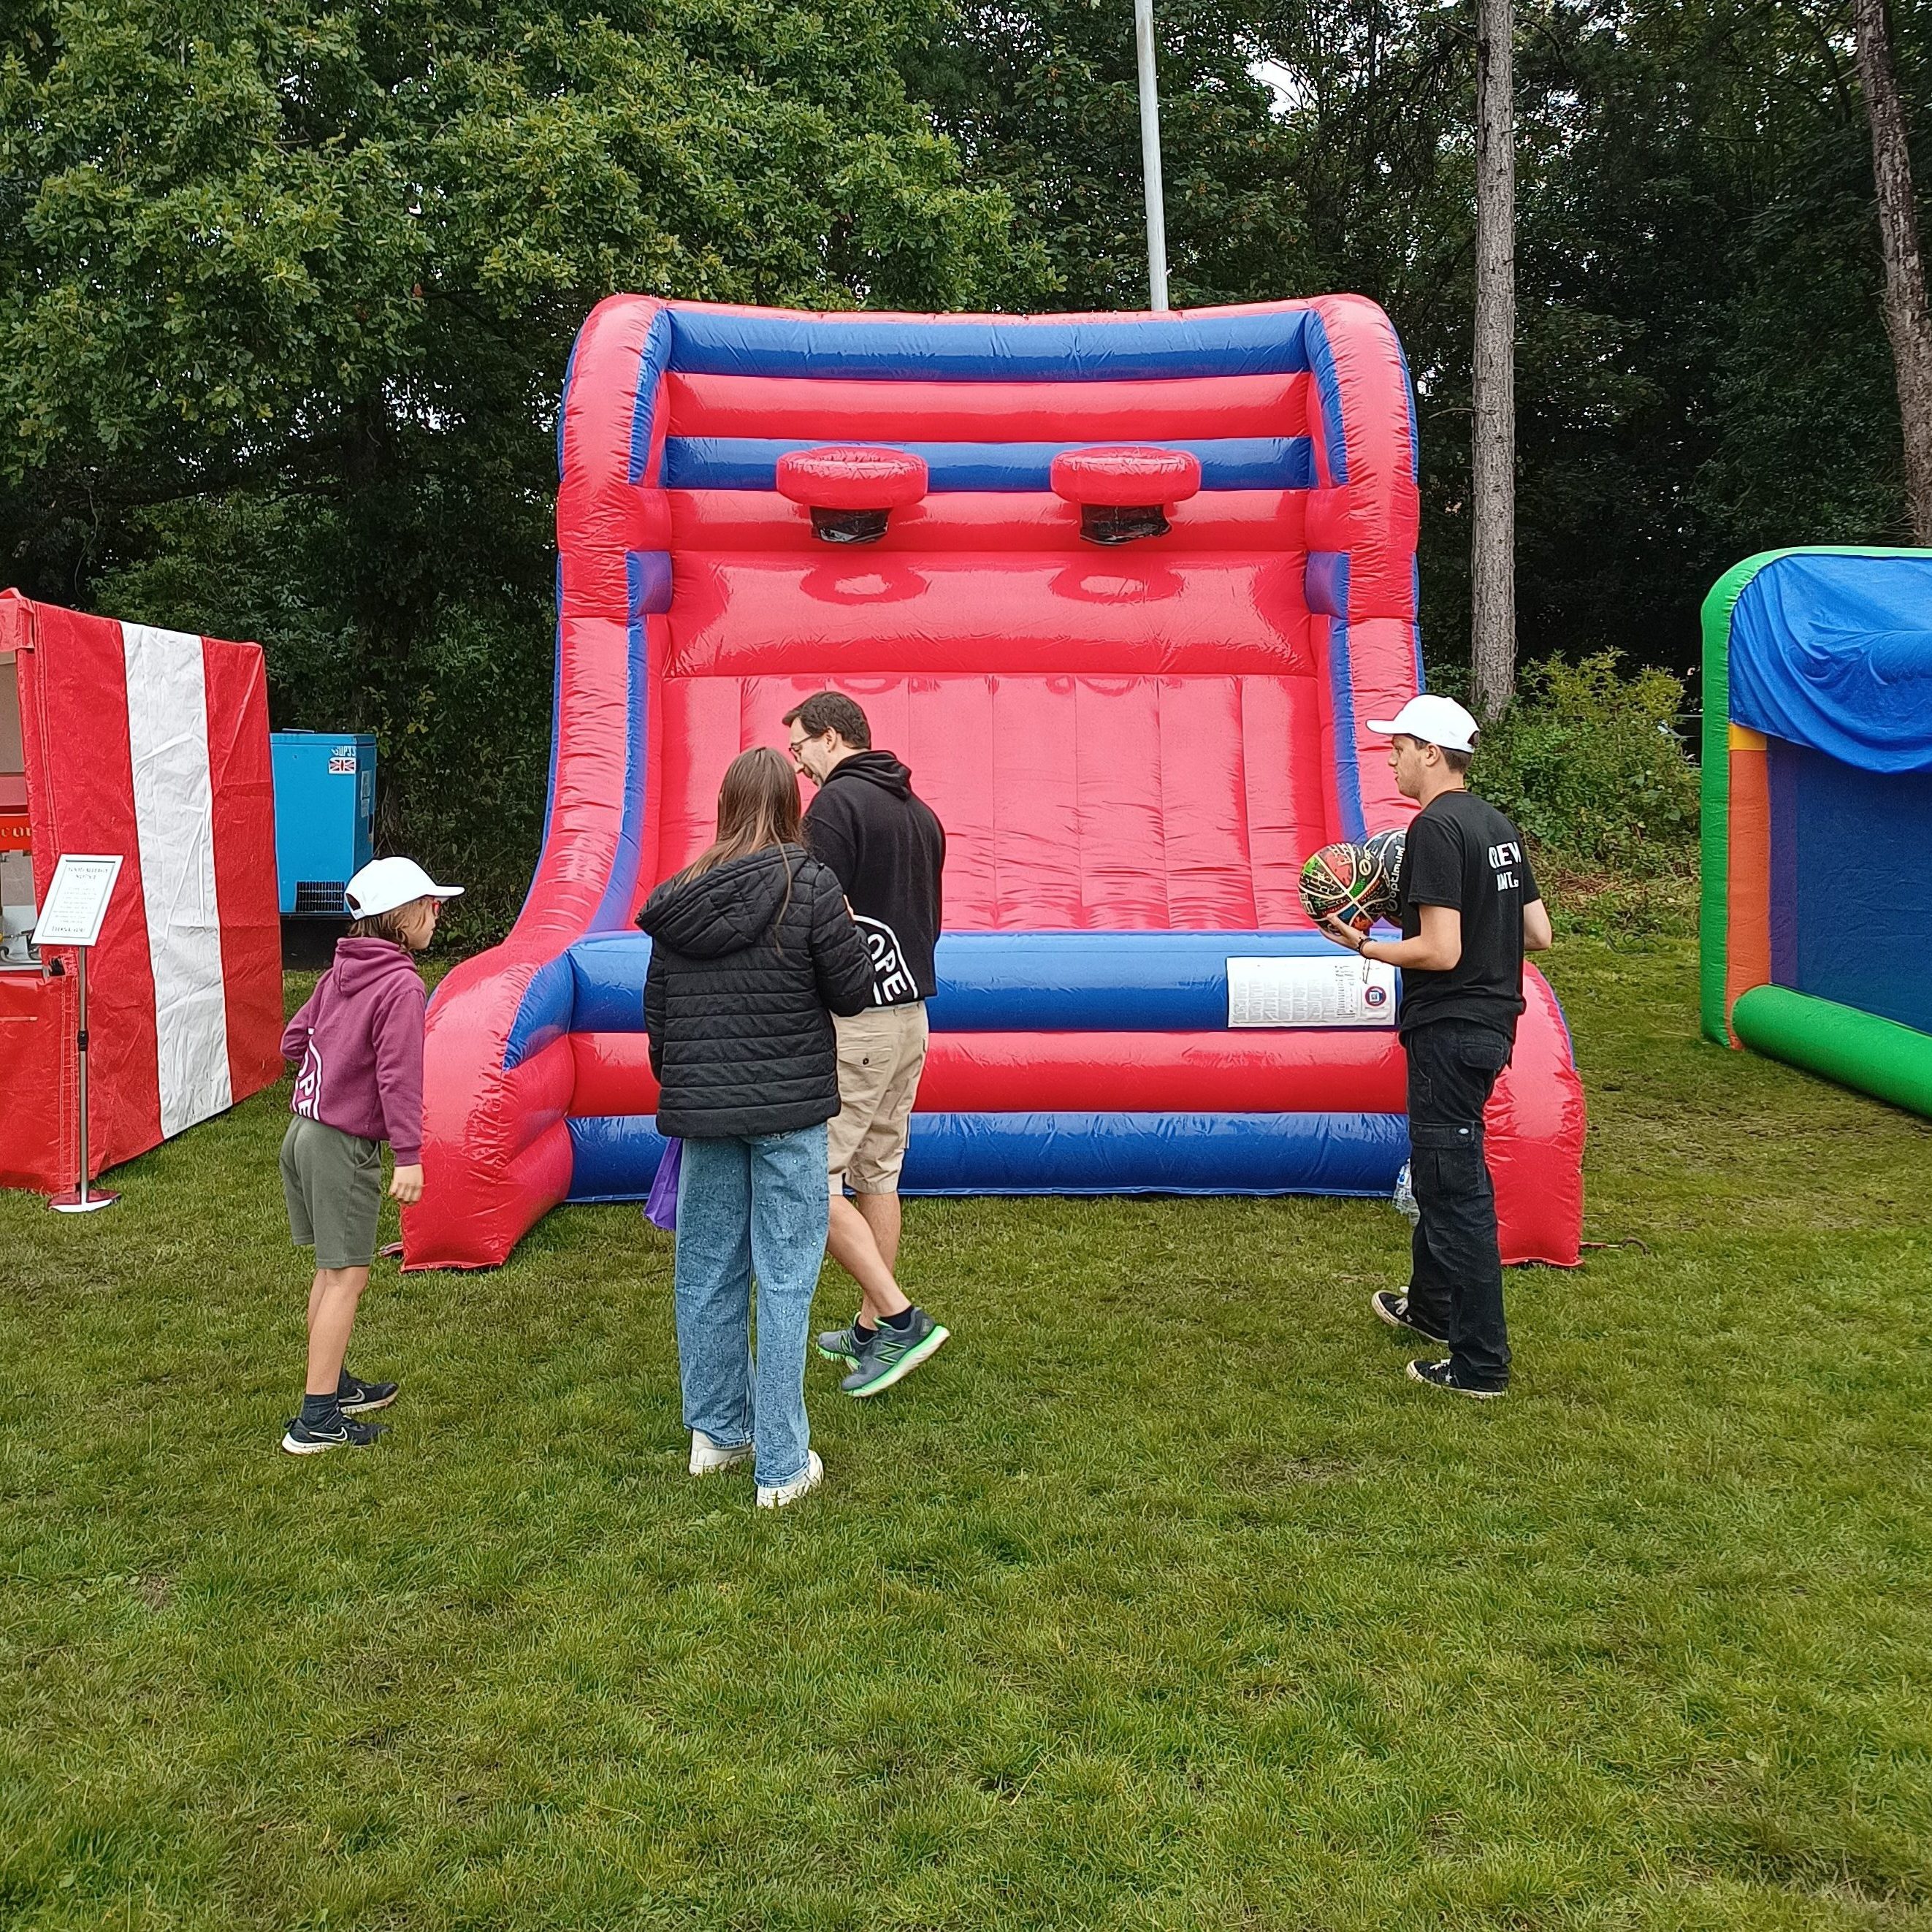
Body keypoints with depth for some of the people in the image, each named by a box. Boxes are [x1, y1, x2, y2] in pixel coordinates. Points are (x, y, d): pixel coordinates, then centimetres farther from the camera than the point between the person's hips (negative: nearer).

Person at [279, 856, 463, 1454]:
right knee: (347, 1275, -3)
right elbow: (398, 1077, -20)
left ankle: (334, 1383, 33)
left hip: (302, 1131, 9)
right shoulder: (402, 985, -15)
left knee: (331, 1268, 19)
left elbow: (292, 1041, 15)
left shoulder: (339, 971, 10)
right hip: (346, 1146, -9)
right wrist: (409, 1156, -19)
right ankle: (316, 1421, -1)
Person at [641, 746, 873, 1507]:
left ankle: (716, 1433, 30)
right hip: (788, 1109, -4)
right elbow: (853, 990, -7)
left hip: (702, 1109, 4)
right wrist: (843, 929, 11)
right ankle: (782, 1465, 8)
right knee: (785, 1280, 2)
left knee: (707, 1272, 15)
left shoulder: (678, 898, 3)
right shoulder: (809, 886, -10)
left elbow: (656, 1009, 10)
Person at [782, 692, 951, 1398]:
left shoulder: (836, 803, -12)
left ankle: (899, 1318, -7)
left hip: (853, 1021, -9)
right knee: (877, 1175, 15)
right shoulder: (921, 813, 15)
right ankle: (870, 1330, 22)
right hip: (911, 1014, 9)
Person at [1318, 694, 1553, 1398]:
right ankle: (1430, 1306, 41)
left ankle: (1480, 1363, 6)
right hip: (1492, 1019, 10)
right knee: (1439, 1168, 24)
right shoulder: (1496, 824, 10)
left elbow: (1440, 951, -23)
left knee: (1456, 1188, -2)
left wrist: (1364, 946, -10)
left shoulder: (1435, 828, -18)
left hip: (1450, 1029, -10)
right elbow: (1538, 935, 11)